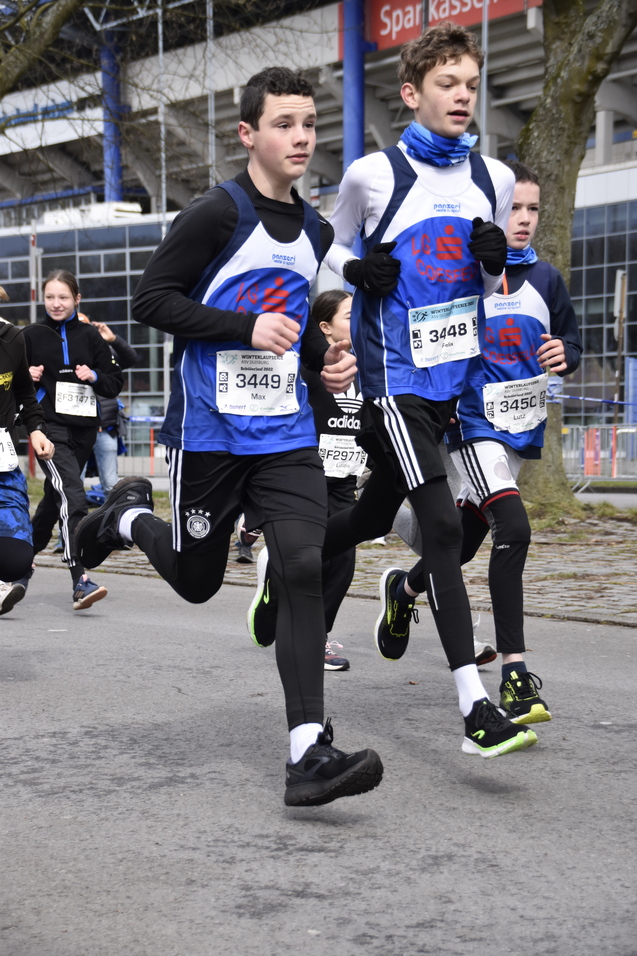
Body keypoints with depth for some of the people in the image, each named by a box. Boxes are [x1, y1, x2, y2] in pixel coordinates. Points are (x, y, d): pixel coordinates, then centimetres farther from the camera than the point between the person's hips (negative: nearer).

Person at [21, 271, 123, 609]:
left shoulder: (89, 336, 8)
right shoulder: (31, 336, 3)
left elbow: (115, 383, 10)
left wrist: (94, 376, -9)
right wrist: (27, 376, -9)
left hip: (83, 429, 4)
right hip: (49, 426, -4)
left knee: (55, 499, 17)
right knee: (71, 496, -21)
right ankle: (81, 581, -28)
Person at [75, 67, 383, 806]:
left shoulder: (315, 231, 12)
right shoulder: (218, 214, -10)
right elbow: (150, 300, -13)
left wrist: (324, 357, 7)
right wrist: (248, 328, -21)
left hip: (287, 436, 4)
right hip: (210, 433, -4)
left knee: (302, 568, -13)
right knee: (197, 581, 11)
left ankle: (308, 753, -13)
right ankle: (129, 515, 44)